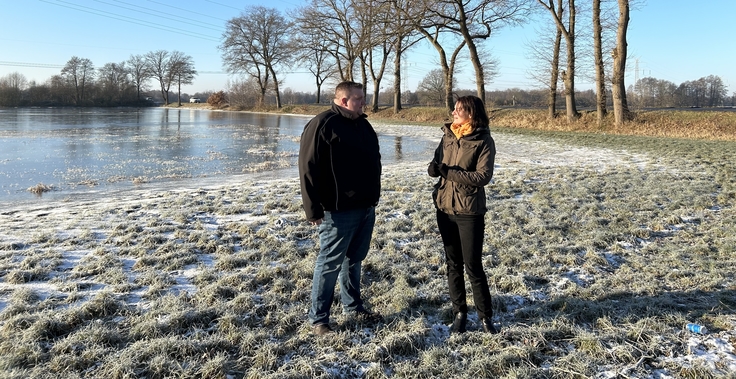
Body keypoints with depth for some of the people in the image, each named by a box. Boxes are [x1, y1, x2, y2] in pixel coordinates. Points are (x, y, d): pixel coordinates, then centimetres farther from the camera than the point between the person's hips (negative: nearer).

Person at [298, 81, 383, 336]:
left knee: (354, 259, 19)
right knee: (330, 263, 0)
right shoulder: (322, 124, -13)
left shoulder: (363, 125, 14)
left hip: (366, 208, 8)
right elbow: (308, 169, -17)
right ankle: (318, 319, 12)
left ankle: (353, 307, 34)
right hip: (339, 211, -8)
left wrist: (373, 197, 23)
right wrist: (313, 209, -19)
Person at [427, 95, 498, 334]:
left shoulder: (484, 141, -9)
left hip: (469, 211, -5)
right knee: (453, 263, 12)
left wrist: (450, 172, -22)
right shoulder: (448, 136, 7)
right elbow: (437, 162, 12)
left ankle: (485, 316, 17)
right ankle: (459, 313, 24)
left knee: (473, 265, 0)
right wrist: (433, 168, -12)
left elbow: (483, 176, -17)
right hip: (445, 208, 5)